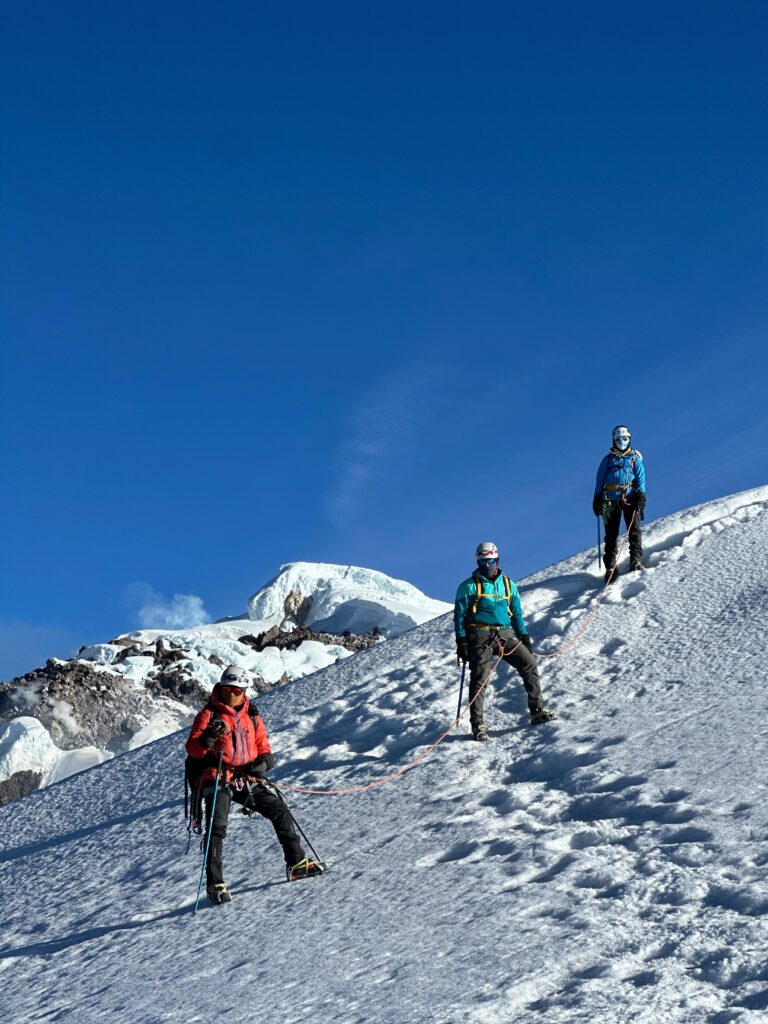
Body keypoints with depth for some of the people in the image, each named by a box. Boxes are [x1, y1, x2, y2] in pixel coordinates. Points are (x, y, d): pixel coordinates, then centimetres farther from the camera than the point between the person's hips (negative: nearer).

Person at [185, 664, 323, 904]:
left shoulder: (252, 718, 16)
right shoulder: (209, 714, 2)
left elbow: (265, 750, 15)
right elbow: (192, 748, -8)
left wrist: (262, 763, -9)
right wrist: (208, 738, -29)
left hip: (247, 781, 5)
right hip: (218, 780, -5)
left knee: (280, 811, 3)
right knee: (217, 827, -19)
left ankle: (296, 863, 15)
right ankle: (215, 884, -17)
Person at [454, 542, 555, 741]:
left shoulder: (508, 584, 15)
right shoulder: (469, 586, 2)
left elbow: (517, 613, 22)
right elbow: (459, 615, 1)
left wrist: (524, 635, 12)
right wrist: (461, 643, -7)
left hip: (505, 635, 4)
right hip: (480, 637, -4)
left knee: (529, 664, -8)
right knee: (479, 679, -9)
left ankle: (537, 711, -1)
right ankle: (477, 724, -3)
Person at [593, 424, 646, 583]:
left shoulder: (635, 459, 11)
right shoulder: (608, 459, 14)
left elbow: (641, 479, 4)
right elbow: (600, 480, 14)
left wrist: (641, 497, -9)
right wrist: (597, 498, 5)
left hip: (630, 497, -1)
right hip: (611, 499, 1)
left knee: (634, 529, -14)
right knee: (611, 533, -2)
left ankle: (636, 560, -15)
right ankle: (610, 567, -1)